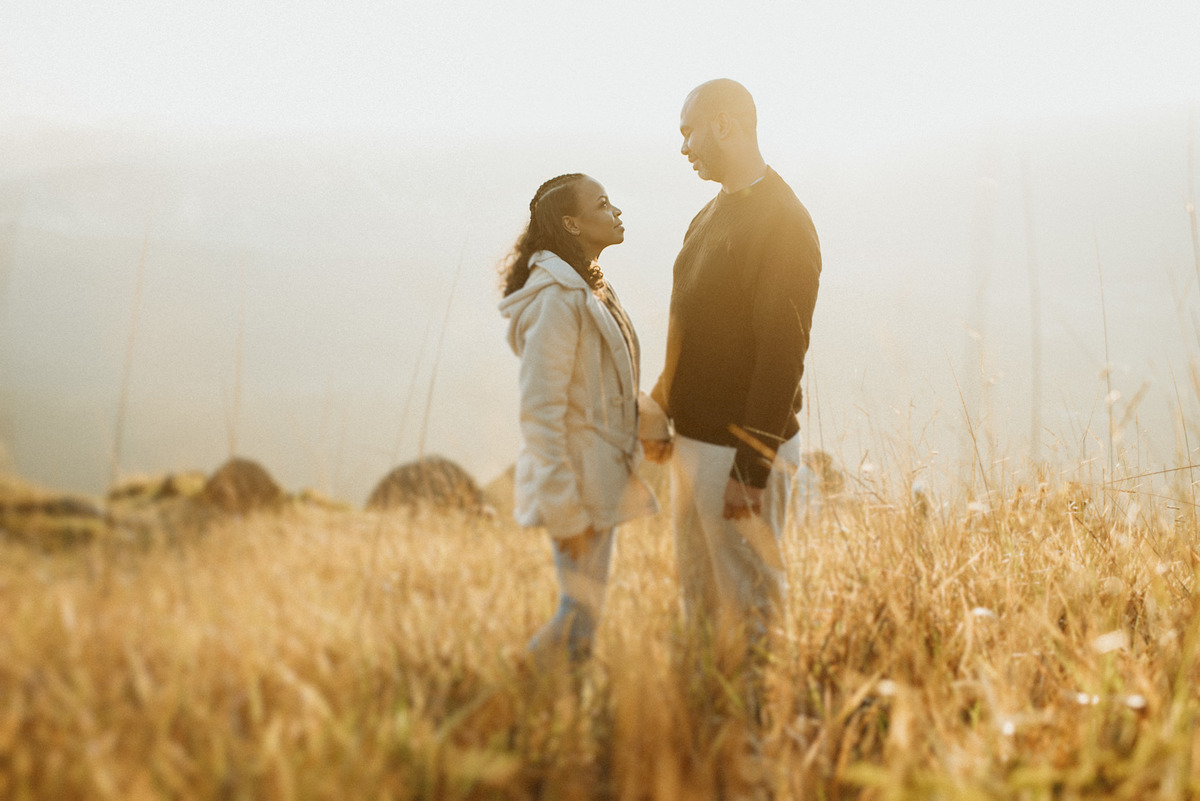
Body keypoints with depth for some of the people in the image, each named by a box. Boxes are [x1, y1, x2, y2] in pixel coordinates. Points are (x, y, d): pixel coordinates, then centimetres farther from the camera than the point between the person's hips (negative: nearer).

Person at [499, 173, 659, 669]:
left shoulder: (590, 289, 12)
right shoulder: (558, 297, -19)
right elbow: (540, 409, -22)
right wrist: (564, 510, -22)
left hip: (602, 474, 10)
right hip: (578, 481, -10)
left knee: (585, 612, 14)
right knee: (580, 615, -5)